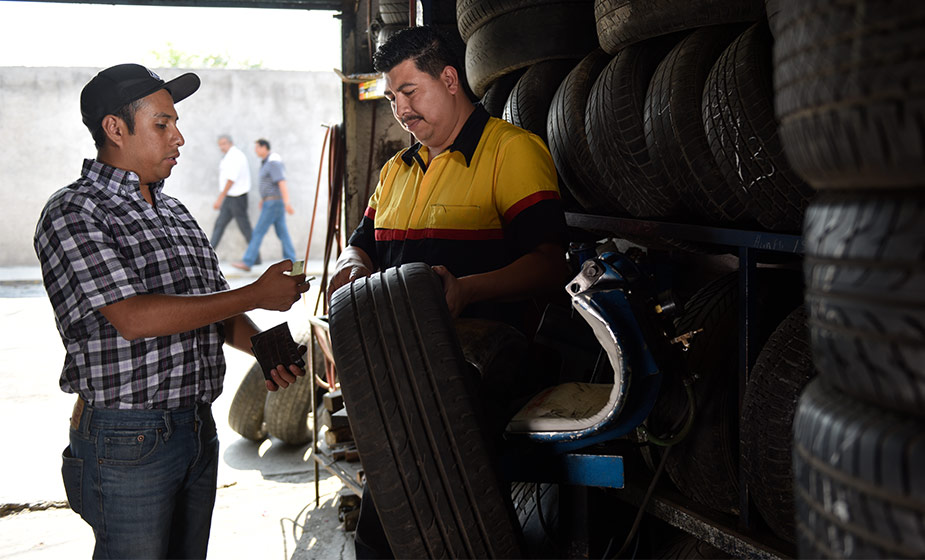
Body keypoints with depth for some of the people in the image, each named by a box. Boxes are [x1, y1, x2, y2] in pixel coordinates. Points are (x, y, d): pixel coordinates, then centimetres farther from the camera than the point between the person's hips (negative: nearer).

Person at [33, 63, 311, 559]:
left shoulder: (175, 213, 14)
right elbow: (133, 318, -23)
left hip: (199, 427, 8)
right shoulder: (72, 214, -11)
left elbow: (214, 311, 17)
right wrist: (257, 294, -19)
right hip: (126, 438, -7)